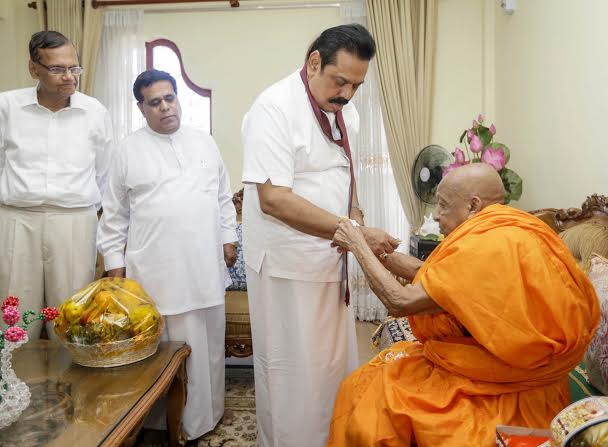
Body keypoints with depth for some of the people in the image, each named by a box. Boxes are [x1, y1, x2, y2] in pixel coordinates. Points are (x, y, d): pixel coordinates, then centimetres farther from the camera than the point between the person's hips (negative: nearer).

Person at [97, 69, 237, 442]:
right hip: (156, 268, -3)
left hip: (205, 263, 3)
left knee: (208, 341, 12)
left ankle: (206, 413, 31)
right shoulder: (129, 149, 3)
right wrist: (114, 261, 2)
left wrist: (229, 238, 9)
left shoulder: (204, 142, 11)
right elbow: (115, 213, 4)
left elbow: (223, 197, 14)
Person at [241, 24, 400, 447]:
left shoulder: (345, 111, 7)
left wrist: (356, 216, 4)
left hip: (331, 257, 7)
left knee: (335, 360, 18)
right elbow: (274, 199, -25)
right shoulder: (275, 107, -17)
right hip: (287, 264, -7)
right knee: (292, 369, 6)